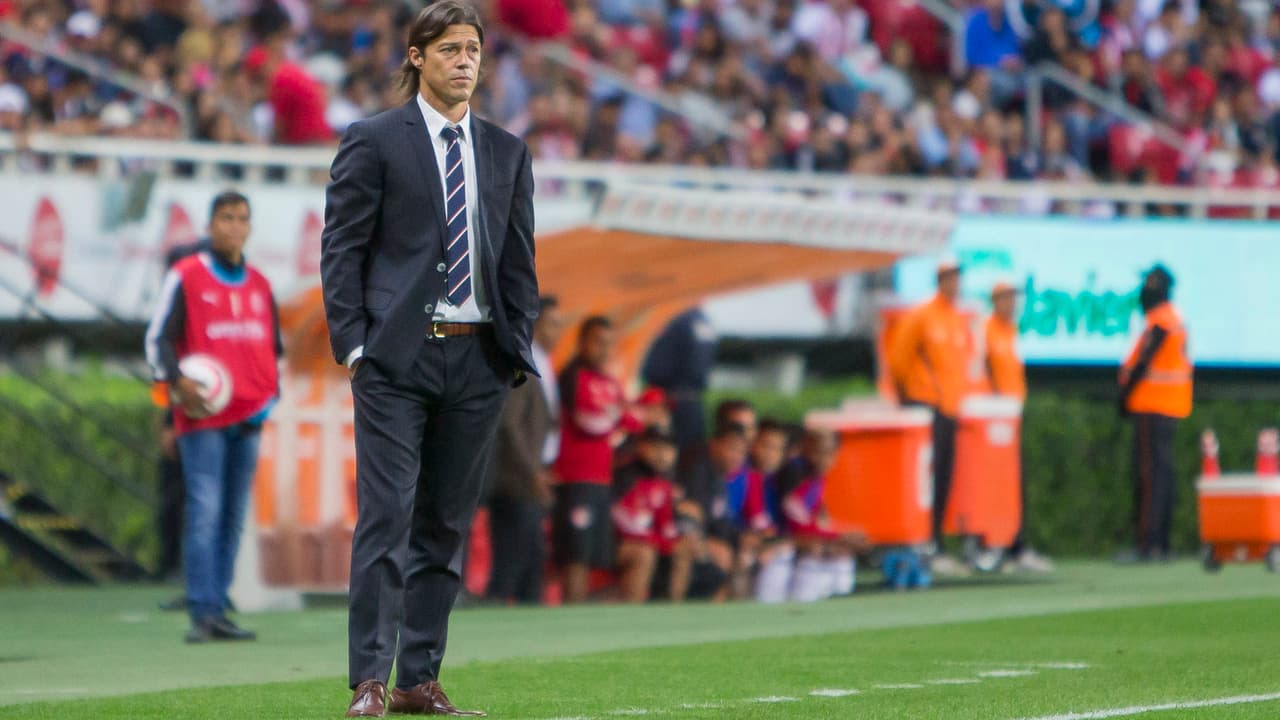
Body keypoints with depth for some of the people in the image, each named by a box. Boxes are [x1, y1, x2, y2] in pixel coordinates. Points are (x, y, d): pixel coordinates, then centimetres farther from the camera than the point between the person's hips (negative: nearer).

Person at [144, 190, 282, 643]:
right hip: (203, 418, -6)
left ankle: (218, 610, 9)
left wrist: (271, 394, 10)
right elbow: (157, 338, -3)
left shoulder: (259, 286, 16)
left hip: (249, 418, 6)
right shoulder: (185, 277, 0)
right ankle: (202, 614, -13)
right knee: (205, 512, -12)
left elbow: (274, 346, 25)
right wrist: (177, 381, -18)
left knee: (233, 518, 5)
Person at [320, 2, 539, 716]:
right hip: (396, 357, -4)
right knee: (387, 516, -9)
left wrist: (519, 348, 6)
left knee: (448, 522, 6)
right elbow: (342, 248, -1)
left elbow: (519, 257, 16)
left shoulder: (507, 152, 14)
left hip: (479, 360, 4)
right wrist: (354, 344, -9)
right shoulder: (374, 141, 2)